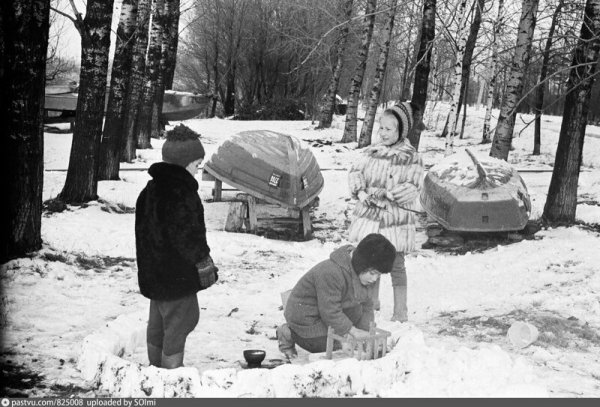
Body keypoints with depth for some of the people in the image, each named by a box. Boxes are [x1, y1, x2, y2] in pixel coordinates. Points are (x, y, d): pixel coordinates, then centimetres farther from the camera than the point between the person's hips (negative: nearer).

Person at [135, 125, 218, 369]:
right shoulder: (180, 192, -22)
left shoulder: (152, 188, 9)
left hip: (153, 273, 10)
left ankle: (156, 368, 35)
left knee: (157, 325, 21)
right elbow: (188, 237, -23)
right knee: (178, 325, -1)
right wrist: (205, 264, -12)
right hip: (177, 274, -10)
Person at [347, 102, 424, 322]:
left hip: (395, 219, -5)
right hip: (369, 214, 5)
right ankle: (372, 301, 33)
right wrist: (360, 192, -15)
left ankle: (400, 311, 12)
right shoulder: (371, 151, 2)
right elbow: (355, 172, 2)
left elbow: (412, 188, -15)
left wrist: (387, 194, -23)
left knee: (395, 265, 2)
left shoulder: (412, 158, -10)